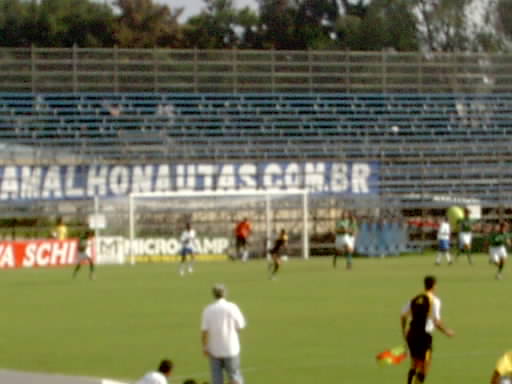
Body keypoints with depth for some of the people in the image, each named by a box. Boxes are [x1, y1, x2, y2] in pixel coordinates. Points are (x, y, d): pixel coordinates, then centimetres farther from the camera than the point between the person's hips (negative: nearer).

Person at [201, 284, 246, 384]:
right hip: (231, 349, -2)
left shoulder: (208, 310, -3)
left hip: (214, 350, 2)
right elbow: (240, 326, -3)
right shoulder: (232, 307, -7)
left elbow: (204, 331, -6)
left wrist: (205, 347, 2)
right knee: (234, 376, 6)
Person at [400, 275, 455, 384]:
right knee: (424, 368, 1)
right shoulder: (434, 300, -8)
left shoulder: (414, 299, 10)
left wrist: (404, 333, 25)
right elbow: (436, 322, -14)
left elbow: (403, 316, 12)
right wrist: (446, 331, 2)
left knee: (414, 365, 20)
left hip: (411, 334, 6)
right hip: (424, 335, -6)